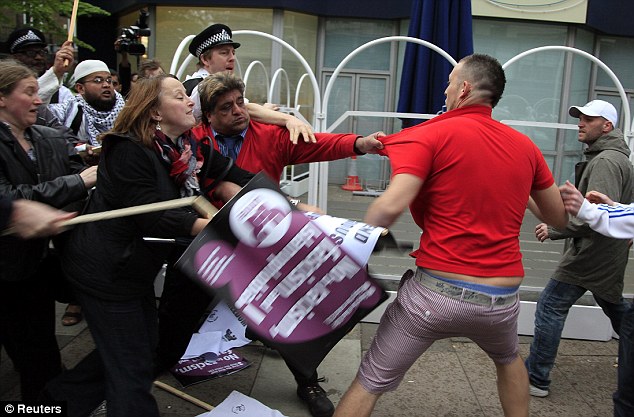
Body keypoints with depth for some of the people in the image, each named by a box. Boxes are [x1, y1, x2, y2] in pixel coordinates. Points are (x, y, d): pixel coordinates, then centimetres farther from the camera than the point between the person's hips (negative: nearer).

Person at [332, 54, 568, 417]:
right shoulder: (525, 146, 7)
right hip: (502, 300, 5)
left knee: (371, 382, 11)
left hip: (437, 294, -4)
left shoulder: (432, 135, -7)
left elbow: (391, 206, -22)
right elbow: (561, 217, 17)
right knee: (509, 360, 37)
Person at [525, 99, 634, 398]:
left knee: (550, 307, -6)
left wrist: (555, 229, -24)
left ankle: (536, 378, 0)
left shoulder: (606, 161, -18)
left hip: (590, 254, -11)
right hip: (608, 253, 11)